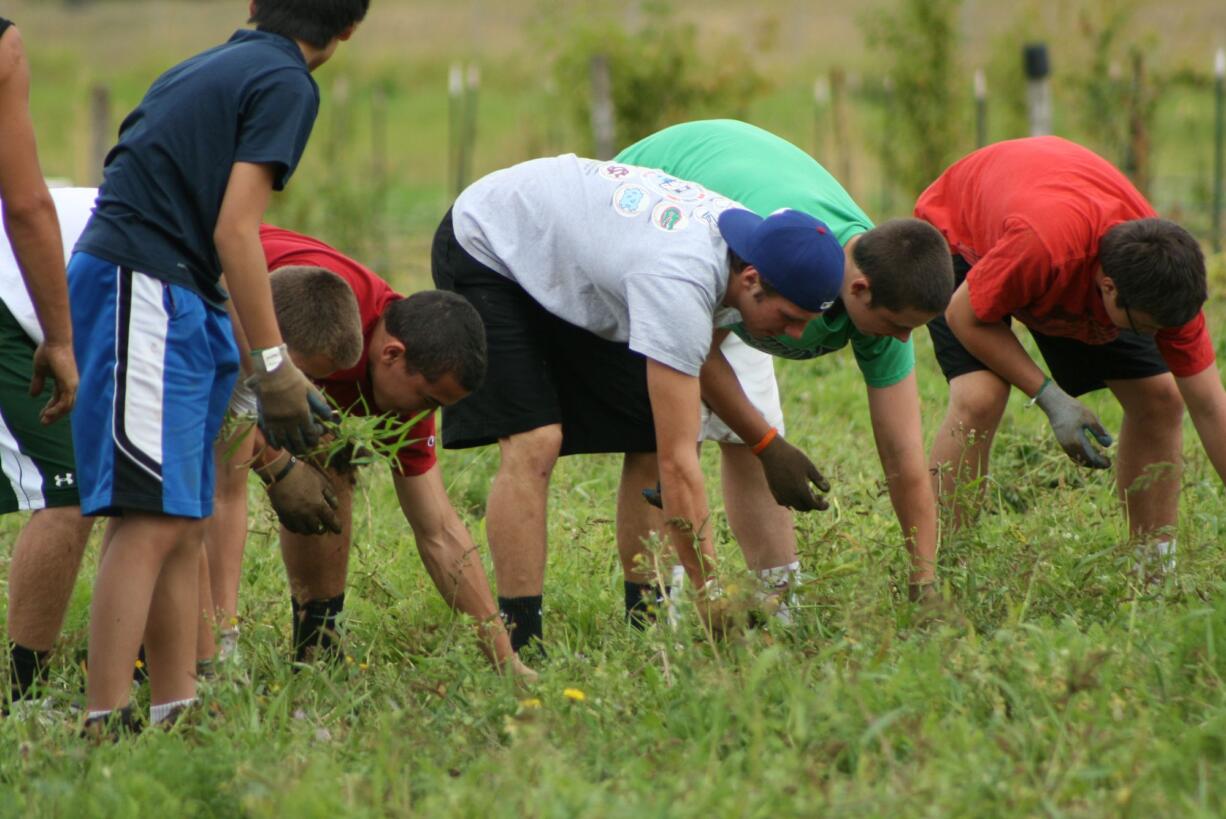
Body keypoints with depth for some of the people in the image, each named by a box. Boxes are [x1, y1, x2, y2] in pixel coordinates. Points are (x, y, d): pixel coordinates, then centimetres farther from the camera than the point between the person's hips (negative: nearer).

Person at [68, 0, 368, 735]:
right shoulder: (286, 84, -4)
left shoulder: (207, 68, 22)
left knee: (182, 522, 10)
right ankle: (106, 720, -20)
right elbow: (234, 230, -12)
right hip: (144, 290, -9)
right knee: (152, 519, -14)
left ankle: (177, 708, 10)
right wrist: (275, 365, -11)